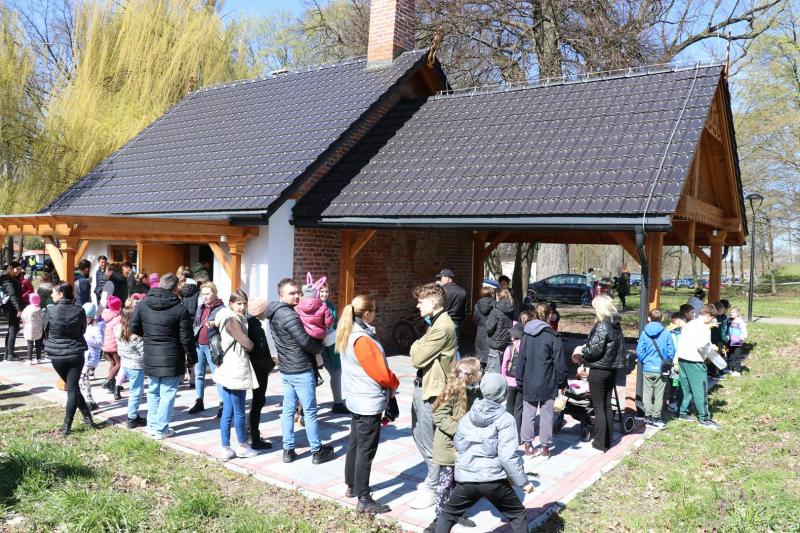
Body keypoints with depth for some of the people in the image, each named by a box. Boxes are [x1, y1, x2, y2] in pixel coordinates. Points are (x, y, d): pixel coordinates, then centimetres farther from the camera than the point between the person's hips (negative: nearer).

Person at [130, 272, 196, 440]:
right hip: (172, 360, -5)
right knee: (167, 393, 5)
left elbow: (134, 328, 6)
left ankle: (152, 425, 27)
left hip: (150, 357, 5)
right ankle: (161, 429, 9)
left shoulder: (142, 304, -2)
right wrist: (192, 358, 2)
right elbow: (186, 338, -11)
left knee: (153, 391, 19)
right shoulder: (180, 309, -14)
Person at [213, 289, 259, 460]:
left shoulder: (233, 319, 15)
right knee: (239, 412, 4)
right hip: (236, 372, -9)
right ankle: (243, 447, 16)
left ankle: (226, 449, 15)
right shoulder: (232, 320, -14)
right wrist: (254, 344, 3)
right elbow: (247, 344, -17)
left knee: (227, 413, 11)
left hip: (228, 371, 9)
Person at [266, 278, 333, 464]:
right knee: (310, 412, 2)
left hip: (285, 370, 8)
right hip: (301, 371, -8)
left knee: (288, 410, 12)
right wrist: (320, 349, -1)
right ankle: (317, 451, 11)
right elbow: (305, 341, -21)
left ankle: (288, 450, 18)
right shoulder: (290, 316, -21)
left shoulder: (275, 313, 8)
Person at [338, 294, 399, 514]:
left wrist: (388, 382, 10)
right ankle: (364, 500, 2)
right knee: (366, 450, -4)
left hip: (357, 400, 10)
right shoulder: (363, 339, -23)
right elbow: (381, 372, -21)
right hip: (369, 402, -10)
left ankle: (352, 486, 33)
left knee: (355, 444, 20)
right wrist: (394, 383, -1)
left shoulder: (348, 335, 7)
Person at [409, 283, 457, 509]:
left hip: (431, 391, -11)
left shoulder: (442, 327, -22)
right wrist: (419, 347, -4)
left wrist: (416, 346, -5)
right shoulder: (436, 323, 13)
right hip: (423, 386, 11)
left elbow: (417, 358, -22)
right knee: (419, 435, 21)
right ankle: (434, 478, 38)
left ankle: (434, 489, 17)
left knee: (431, 442, 2)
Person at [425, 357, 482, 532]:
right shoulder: (453, 392, -21)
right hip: (448, 446, -6)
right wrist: (459, 430, -27)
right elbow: (439, 417, -21)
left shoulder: (475, 392, -2)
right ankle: (439, 517, 16)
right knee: (445, 482, 3)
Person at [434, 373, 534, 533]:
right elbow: (507, 456, -13)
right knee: (518, 515, 17)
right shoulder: (505, 419, -7)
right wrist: (523, 482, -5)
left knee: (447, 515, 21)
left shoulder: (467, 417, 7)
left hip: (466, 479, 3)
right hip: (493, 480, -3)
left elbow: (457, 444, 16)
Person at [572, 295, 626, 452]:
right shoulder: (616, 325, 7)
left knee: (599, 407, 1)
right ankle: (608, 440, 22)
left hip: (599, 371, -8)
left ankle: (600, 443, 6)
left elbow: (595, 350, -22)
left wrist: (580, 351, -2)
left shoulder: (602, 326, -19)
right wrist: (585, 353, 11)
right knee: (607, 406, 15)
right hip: (612, 369, 8)